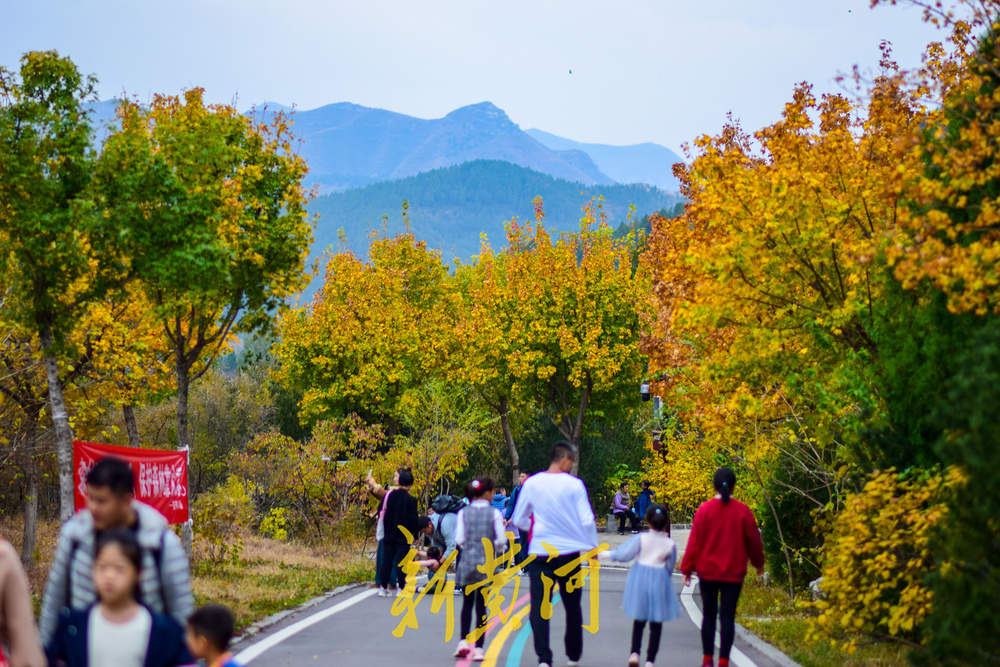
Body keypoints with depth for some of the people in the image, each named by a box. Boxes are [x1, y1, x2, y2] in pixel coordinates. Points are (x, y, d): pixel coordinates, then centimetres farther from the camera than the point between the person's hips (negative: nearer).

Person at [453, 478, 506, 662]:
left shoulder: (464, 513, 0)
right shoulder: (494, 513, -6)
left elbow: (459, 539, -4)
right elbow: (501, 540, -8)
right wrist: (495, 548, 12)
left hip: (467, 562, 2)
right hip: (485, 564, -2)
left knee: (467, 603, 15)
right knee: (481, 605, 3)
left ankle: (463, 641, 3)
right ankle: (479, 648, 3)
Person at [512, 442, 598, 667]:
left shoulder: (532, 483, 0)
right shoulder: (574, 485, -6)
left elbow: (519, 519, 7)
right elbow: (587, 520, -5)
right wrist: (593, 548, 7)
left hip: (539, 553, 0)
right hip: (569, 552, 0)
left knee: (539, 607, 0)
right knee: (573, 606, 16)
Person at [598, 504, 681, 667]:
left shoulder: (641, 539, -8)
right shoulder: (670, 544, -4)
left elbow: (622, 554, -9)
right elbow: (669, 568, 4)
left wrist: (602, 554, 1)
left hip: (640, 580, 0)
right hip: (660, 581, 0)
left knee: (639, 620, 15)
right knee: (656, 624, 6)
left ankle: (635, 653, -1)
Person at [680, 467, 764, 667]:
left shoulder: (704, 510, -6)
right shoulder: (743, 511, -4)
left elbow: (694, 542, -4)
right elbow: (754, 540, 5)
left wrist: (687, 569, 4)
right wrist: (759, 563, 21)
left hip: (708, 571, 0)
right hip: (734, 573, 0)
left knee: (708, 615, 11)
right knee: (728, 617, 1)